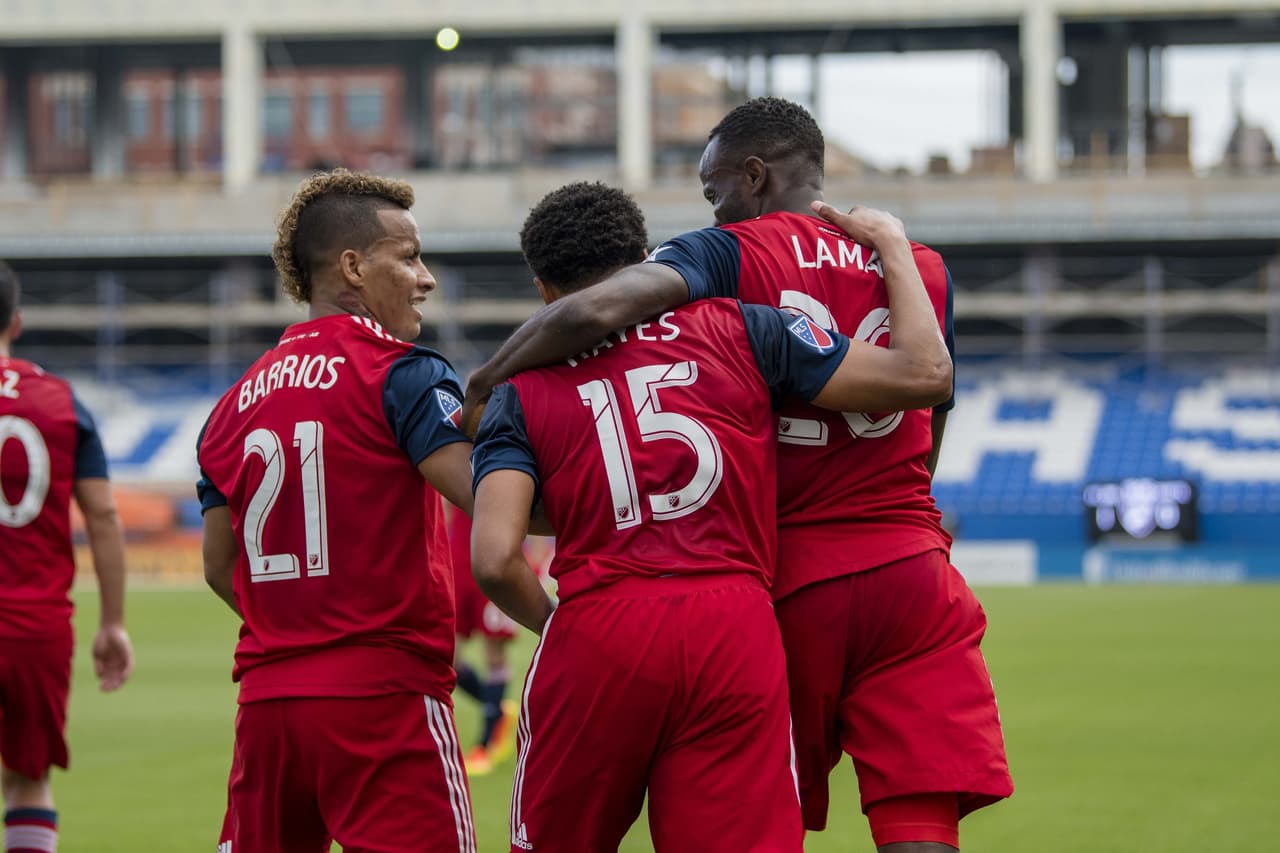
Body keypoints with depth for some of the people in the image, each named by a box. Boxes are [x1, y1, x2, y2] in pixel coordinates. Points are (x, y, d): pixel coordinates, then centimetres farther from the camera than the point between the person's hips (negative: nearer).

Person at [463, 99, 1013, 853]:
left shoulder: (730, 255, -3)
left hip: (789, 582, -2)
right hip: (911, 575, 2)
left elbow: (595, 311, -21)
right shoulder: (925, 271, 10)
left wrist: (486, 383, -7)